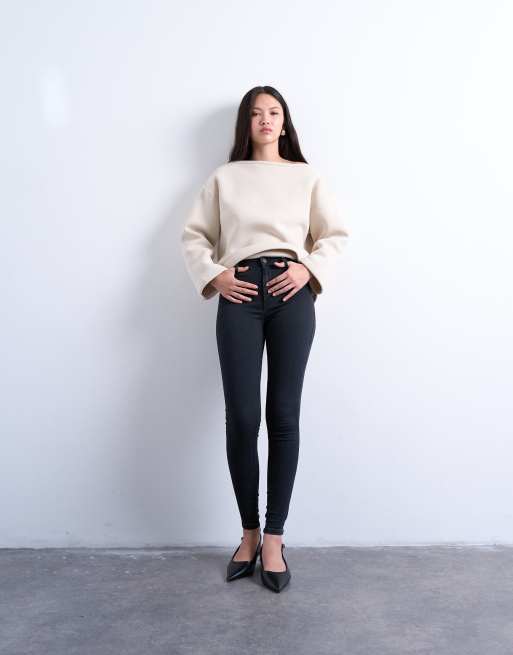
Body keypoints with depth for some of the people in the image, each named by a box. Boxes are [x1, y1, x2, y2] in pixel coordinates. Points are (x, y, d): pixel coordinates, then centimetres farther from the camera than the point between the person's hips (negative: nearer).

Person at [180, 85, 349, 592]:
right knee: (241, 418, -5)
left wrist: (309, 269, -5)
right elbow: (194, 235, 14)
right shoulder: (224, 177, 17)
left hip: (291, 294, 0)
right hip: (240, 293, 0)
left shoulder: (306, 176, 17)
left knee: (284, 417, -3)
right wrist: (213, 276, -2)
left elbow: (336, 234, 13)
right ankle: (249, 533, 14)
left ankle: (273, 540, 9)